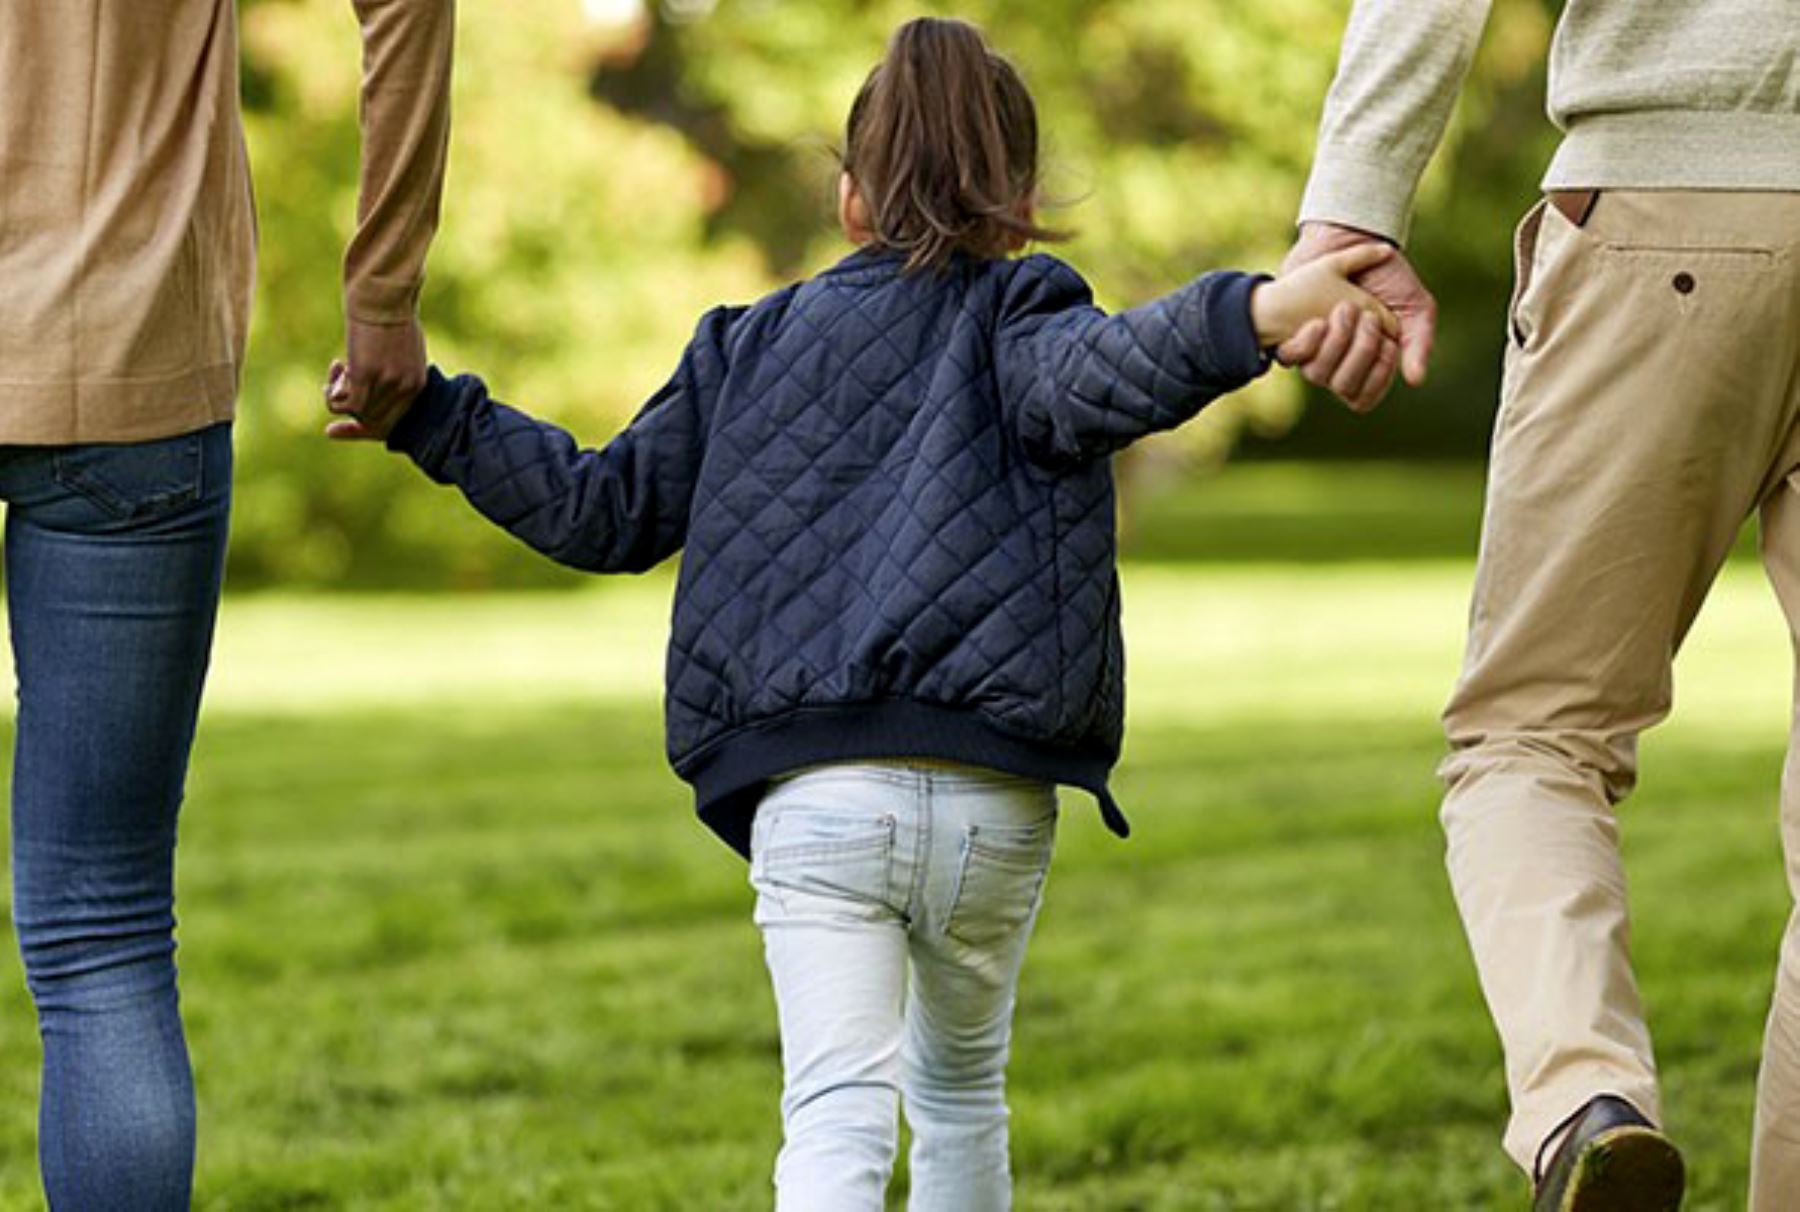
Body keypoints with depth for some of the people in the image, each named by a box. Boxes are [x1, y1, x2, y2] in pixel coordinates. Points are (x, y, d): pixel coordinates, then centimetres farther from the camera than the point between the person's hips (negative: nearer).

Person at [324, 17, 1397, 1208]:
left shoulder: (752, 345, 16)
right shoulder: (1014, 319, 6)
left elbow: (606, 509, 19)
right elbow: (1096, 372, -18)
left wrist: (431, 415, 31)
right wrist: (1256, 313, -36)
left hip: (813, 798, 0)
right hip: (992, 804, 0)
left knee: (840, 1110, -10)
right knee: (960, 1090, 23)